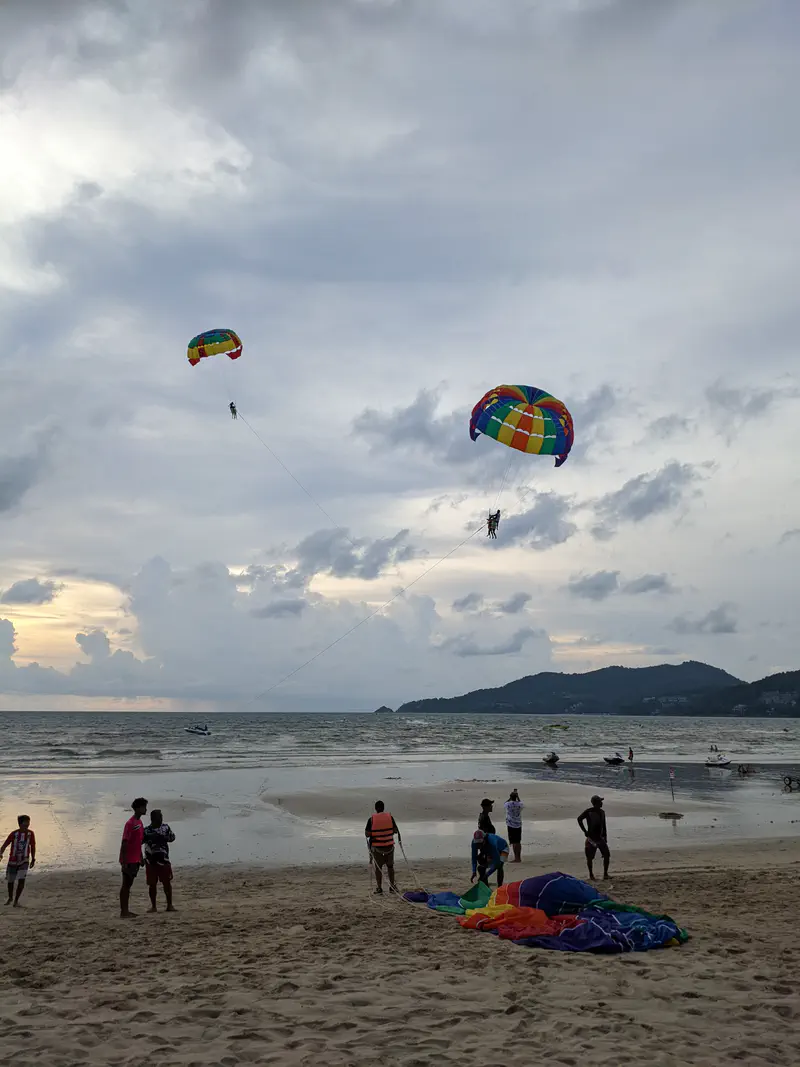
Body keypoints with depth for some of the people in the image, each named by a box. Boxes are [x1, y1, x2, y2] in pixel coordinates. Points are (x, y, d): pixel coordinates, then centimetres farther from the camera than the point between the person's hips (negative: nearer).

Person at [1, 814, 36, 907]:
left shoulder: (30, 833, -7)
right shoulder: (14, 833, -13)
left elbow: (32, 846, 5)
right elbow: (5, 844, -15)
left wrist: (33, 859, 10)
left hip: (24, 861, 0)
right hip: (13, 861, 0)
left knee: (22, 880, -18)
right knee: (10, 881, 14)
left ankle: (16, 901, -6)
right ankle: (10, 897, 43)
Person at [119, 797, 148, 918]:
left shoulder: (139, 822, 11)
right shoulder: (130, 824, -17)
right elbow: (124, 843, -19)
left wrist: (141, 858, 21)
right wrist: (124, 862, -21)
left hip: (135, 860, 9)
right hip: (128, 860, -9)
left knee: (129, 885, 13)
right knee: (126, 884, -2)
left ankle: (126, 910, 20)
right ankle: (123, 912, 3)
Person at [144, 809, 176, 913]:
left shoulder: (165, 827, 3)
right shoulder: (146, 830, -7)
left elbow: (172, 837, 9)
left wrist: (163, 837, -9)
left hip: (164, 860, 2)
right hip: (151, 861, -2)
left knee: (167, 882, 3)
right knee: (152, 884, 5)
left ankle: (169, 905, 13)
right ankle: (153, 906, 17)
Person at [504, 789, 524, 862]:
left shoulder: (508, 804, -11)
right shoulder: (519, 804, -5)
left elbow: (504, 804, 14)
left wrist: (510, 798, 15)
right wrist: (518, 797, 20)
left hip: (511, 825, -3)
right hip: (518, 825, 3)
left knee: (513, 842, -1)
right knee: (518, 842, 13)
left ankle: (516, 858, -4)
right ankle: (519, 857, 18)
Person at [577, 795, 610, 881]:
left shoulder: (602, 812, 8)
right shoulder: (589, 812, -12)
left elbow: (604, 826, 16)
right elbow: (579, 819, -17)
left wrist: (605, 837, 13)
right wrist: (585, 831, -16)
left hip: (600, 838, 6)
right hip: (591, 838, -5)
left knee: (607, 855, -1)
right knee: (590, 857, 1)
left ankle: (605, 873, 9)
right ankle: (591, 873, 16)